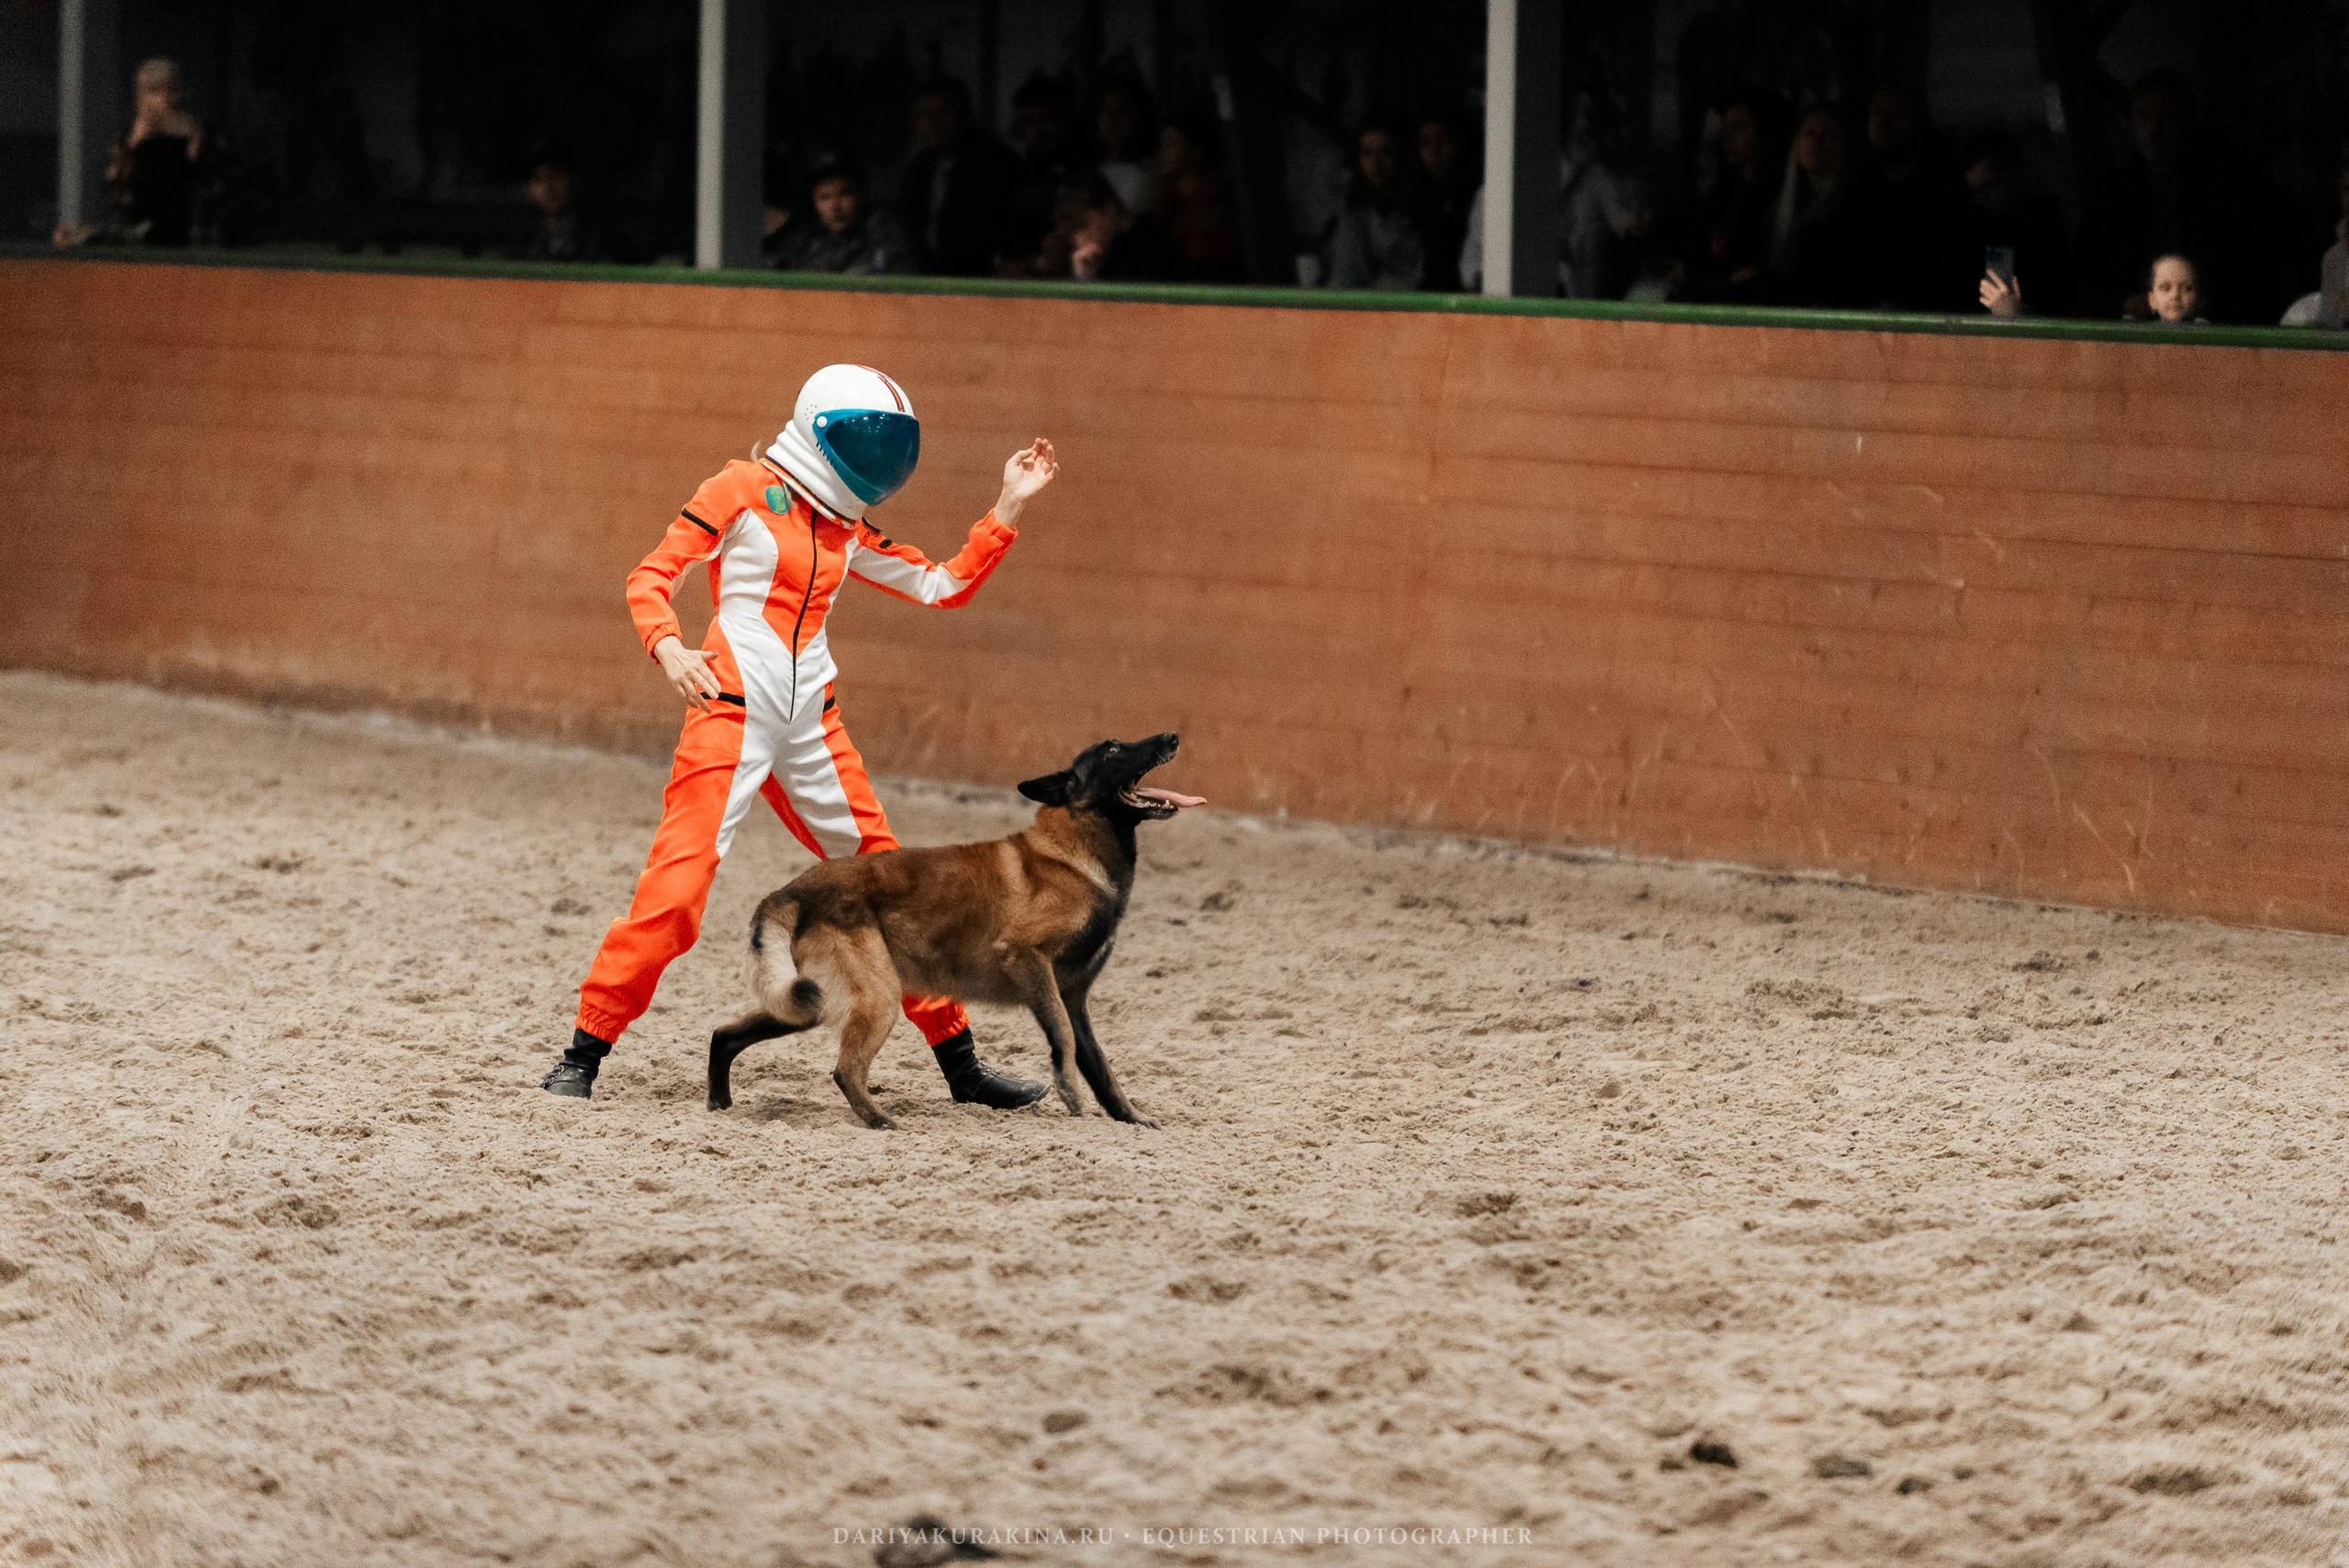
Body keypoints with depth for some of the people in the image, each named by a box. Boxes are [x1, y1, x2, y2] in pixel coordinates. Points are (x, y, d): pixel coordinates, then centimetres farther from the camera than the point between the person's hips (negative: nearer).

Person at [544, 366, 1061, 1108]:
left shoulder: (848, 530, 16)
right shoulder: (745, 490, -2)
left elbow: (944, 586, 21)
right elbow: (650, 576, -4)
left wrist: (1009, 507, 16)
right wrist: (667, 644, -23)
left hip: (811, 725, 6)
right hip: (731, 713, -6)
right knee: (675, 887, -14)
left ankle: (961, 1066, 19)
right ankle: (583, 1057, -5)